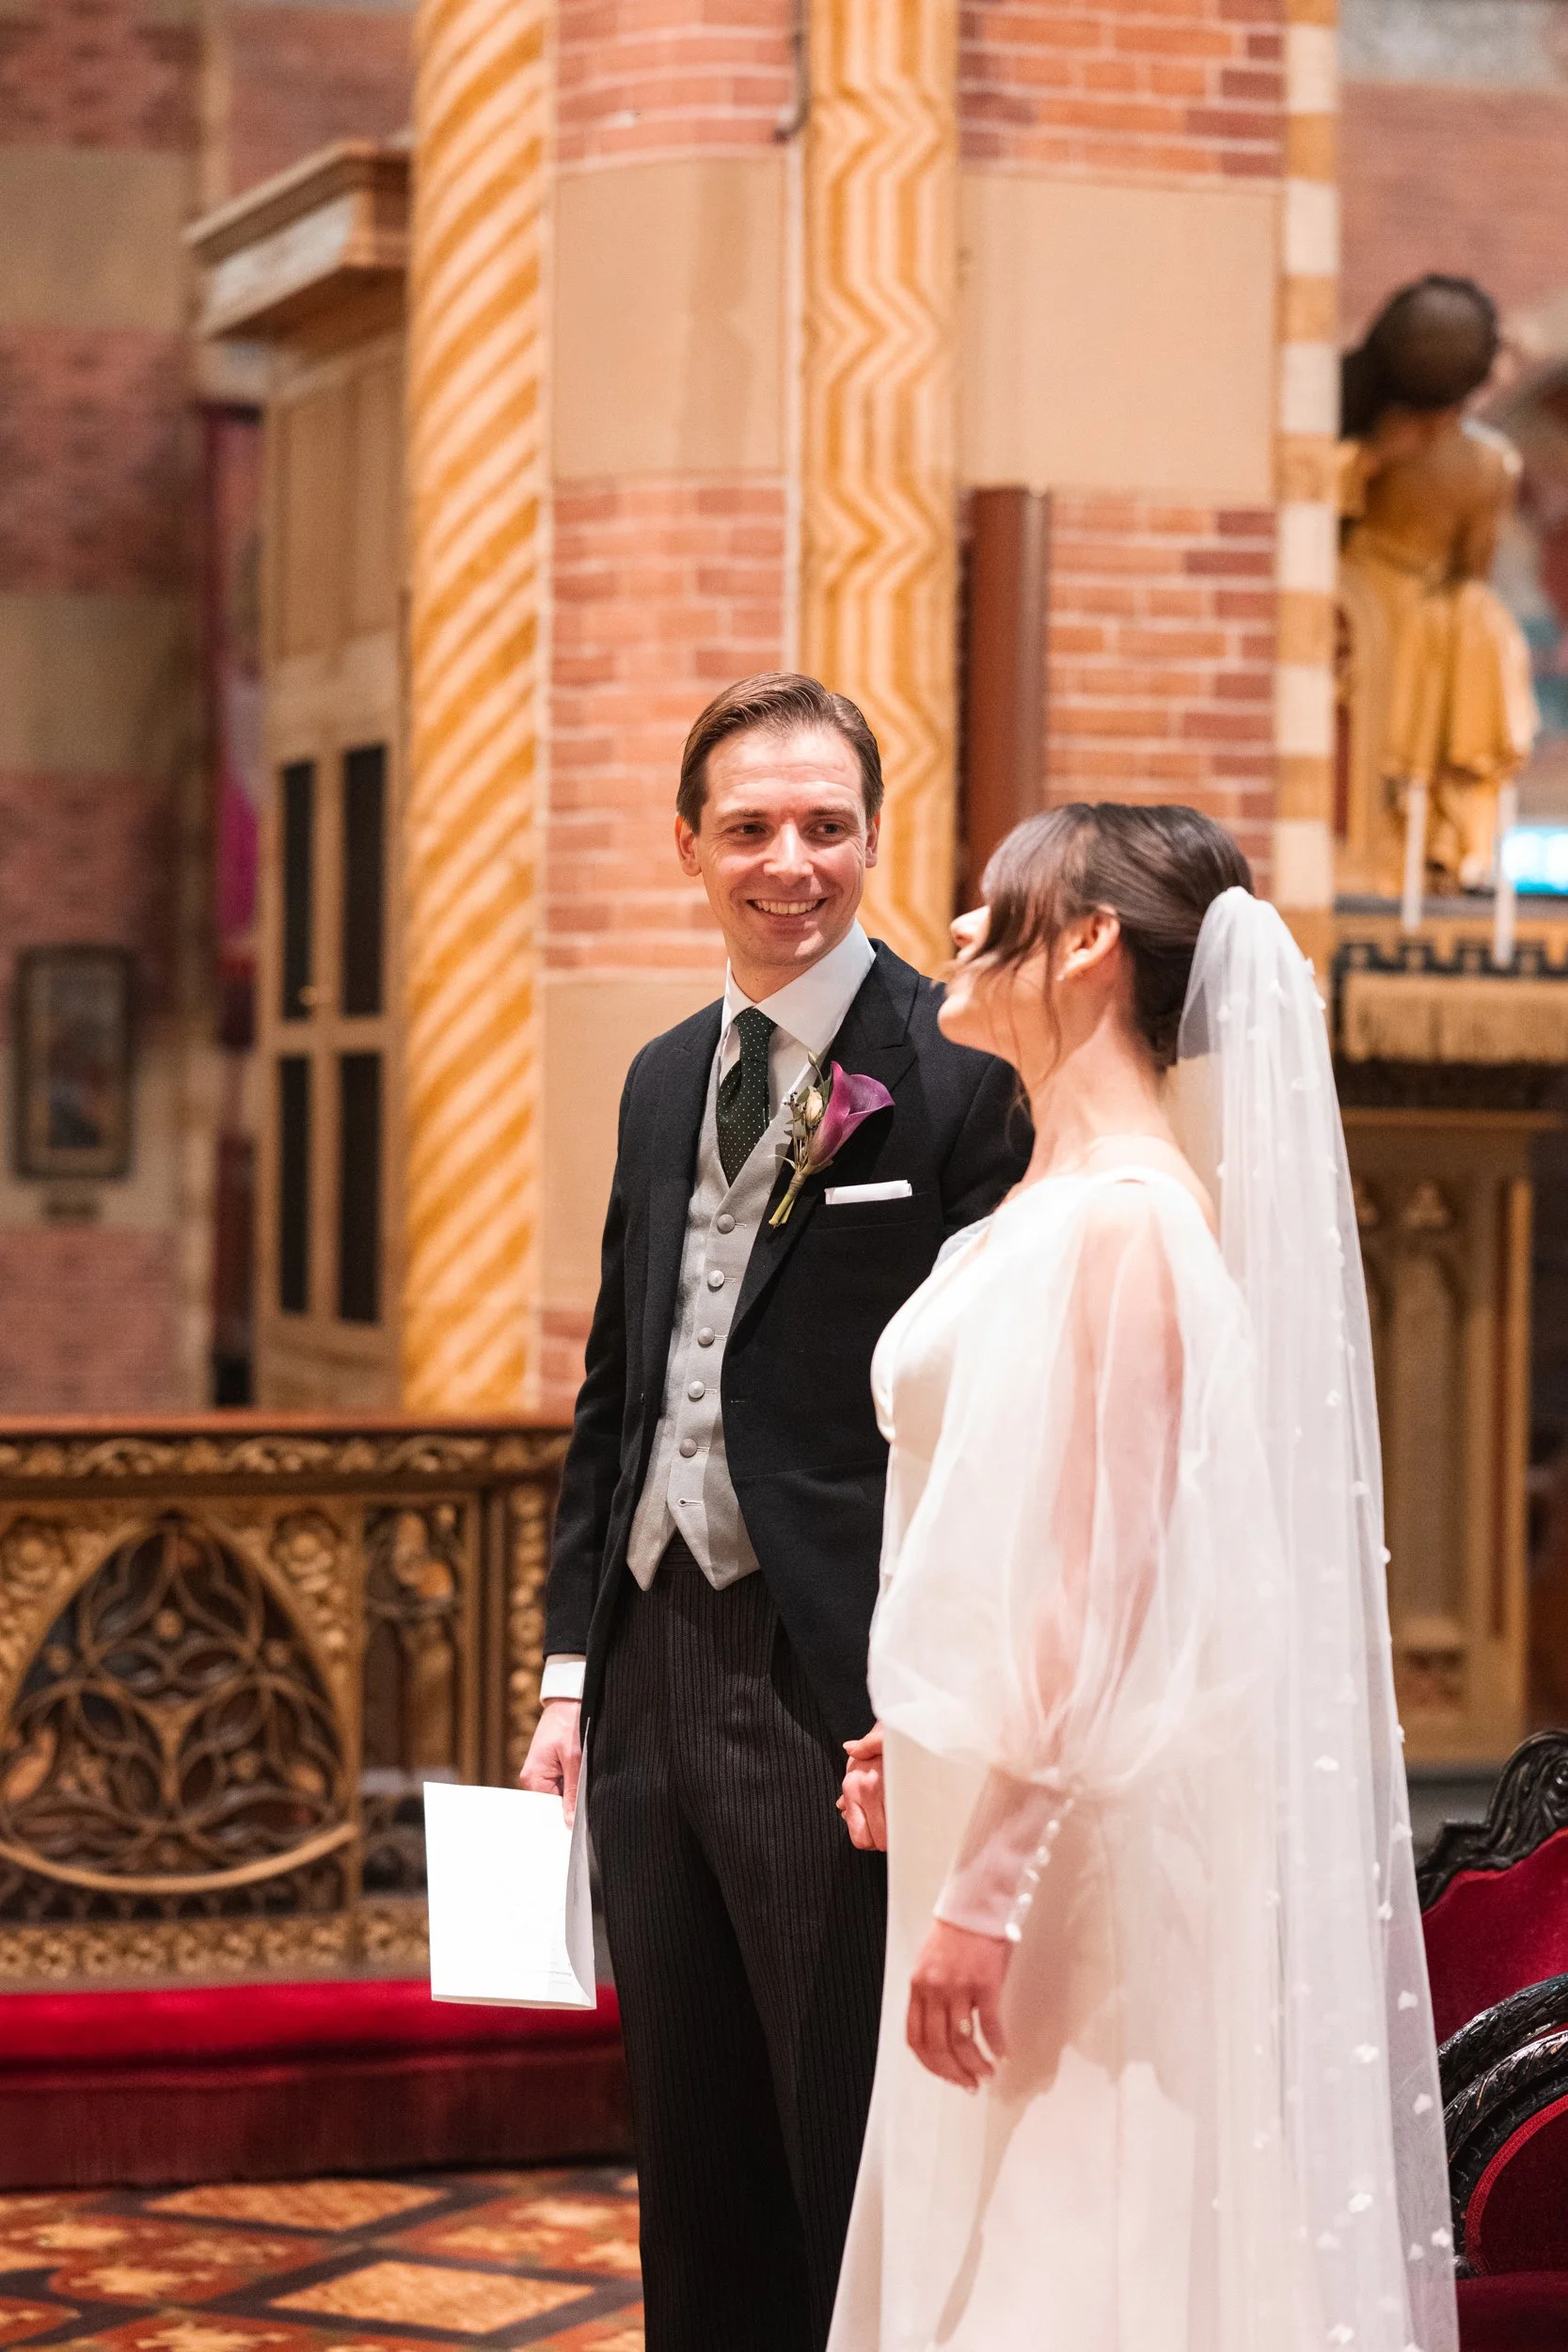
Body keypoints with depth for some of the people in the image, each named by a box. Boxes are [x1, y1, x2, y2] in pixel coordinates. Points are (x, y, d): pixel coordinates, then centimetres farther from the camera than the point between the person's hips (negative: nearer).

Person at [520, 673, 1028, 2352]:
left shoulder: (959, 1073, -9)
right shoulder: (662, 1080, 14)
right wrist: (576, 1668, 14)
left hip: (838, 1688, -7)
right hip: (656, 1666, 7)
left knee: (857, 2165, 1)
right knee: (692, 2159, 15)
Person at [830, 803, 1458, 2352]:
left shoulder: (1120, 1218, -16)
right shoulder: (1045, 1205, 13)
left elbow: (1097, 1587, -21)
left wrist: (987, 1890, -22)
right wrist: (923, 1750, 16)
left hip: (1085, 1839, -9)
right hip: (997, 1809, 9)